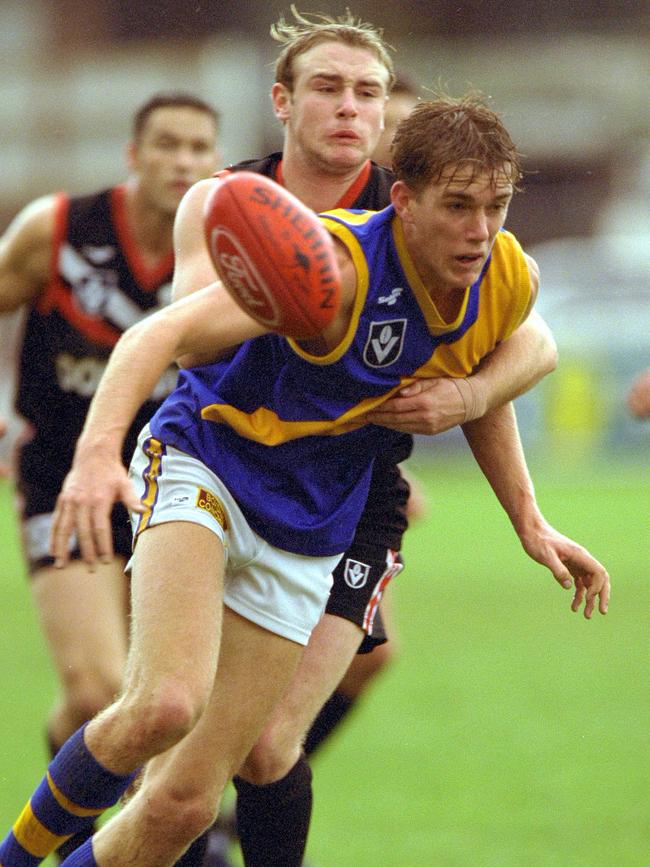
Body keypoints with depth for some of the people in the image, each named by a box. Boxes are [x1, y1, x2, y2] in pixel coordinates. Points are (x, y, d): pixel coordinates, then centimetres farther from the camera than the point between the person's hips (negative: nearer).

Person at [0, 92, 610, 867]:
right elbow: (159, 335, -36)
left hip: (302, 538, 5)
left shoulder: (510, 281, -7)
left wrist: (529, 521, 13)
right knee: (168, 703, -32)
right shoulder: (337, 266, -27)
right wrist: (99, 448, -52)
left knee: (185, 801, -2)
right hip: (202, 466, -5)